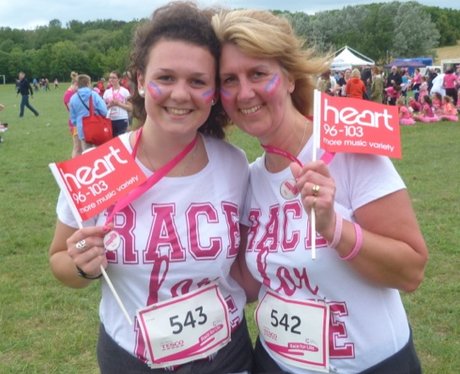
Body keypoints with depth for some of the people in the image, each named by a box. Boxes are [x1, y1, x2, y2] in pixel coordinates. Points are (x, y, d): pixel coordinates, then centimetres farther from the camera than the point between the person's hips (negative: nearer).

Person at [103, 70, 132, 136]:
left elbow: (130, 108, -5)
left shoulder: (124, 91, 0)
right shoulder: (107, 92, 9)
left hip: (122, 119, -3)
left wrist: (119, 104, -14)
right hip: (110, 120, 3)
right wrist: (109, 105, -7)